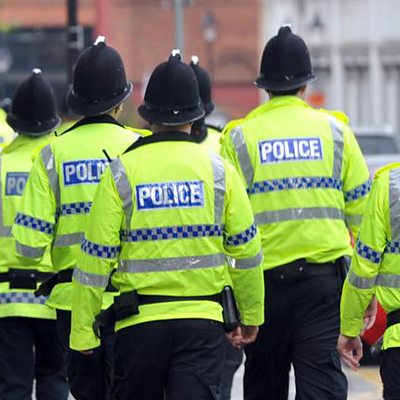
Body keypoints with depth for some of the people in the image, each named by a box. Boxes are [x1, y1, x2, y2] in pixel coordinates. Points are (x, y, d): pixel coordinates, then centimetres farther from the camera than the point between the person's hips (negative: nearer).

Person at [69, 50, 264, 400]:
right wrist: (250, 315, 19)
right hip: (204, 319, 0)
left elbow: (96, 257, -3)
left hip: (140, 321, 0)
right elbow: (246, 249, 7)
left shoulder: (122, 173, -2)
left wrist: (82, 330, 4)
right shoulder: (218, 170, 1)